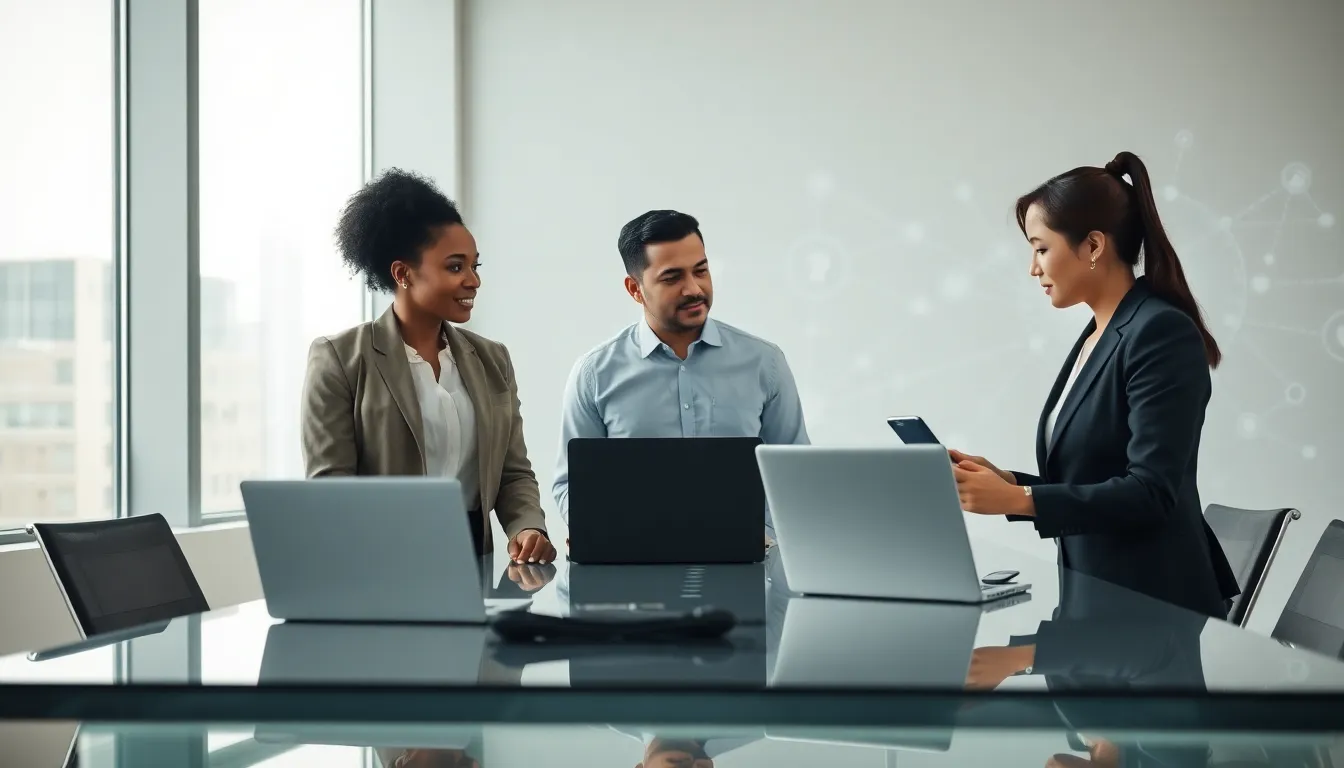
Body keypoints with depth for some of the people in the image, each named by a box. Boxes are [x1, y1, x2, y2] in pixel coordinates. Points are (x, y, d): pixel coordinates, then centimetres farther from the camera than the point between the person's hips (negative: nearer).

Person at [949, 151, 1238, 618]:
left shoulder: (1162, 332, -15)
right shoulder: (1095, 338, 13)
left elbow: (1150, 493, -22)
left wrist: (1015, 499, -23)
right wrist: (1003, 481, 2)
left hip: (1154, 606, -8)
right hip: (1097, 596, 8)